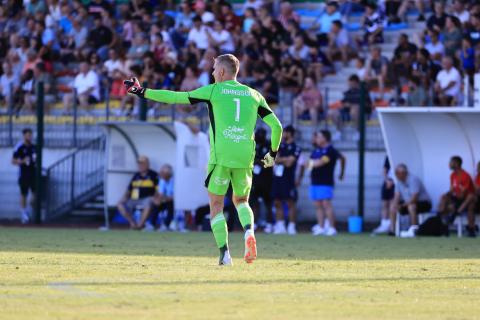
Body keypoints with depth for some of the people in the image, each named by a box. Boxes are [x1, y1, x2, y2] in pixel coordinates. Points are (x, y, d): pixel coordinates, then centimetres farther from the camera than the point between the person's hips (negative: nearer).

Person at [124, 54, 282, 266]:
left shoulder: (213, 91, 2)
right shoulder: (254, 95, 13)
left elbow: (175, 97, 2)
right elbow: (276, 126, 10)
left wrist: (143, 92, 10)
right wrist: (273, 153, 25)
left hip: (220, 156, -3)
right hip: (245, 158, 4)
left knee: (216, 205, 6)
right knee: (241, 201, 21)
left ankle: (224, 253, -6)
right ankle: (249, 231, -11)